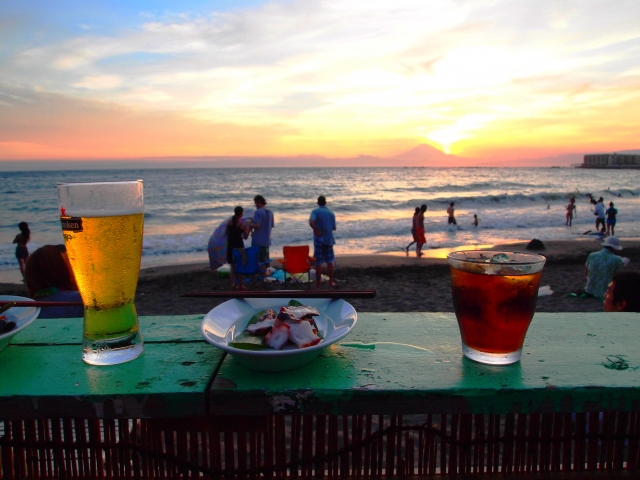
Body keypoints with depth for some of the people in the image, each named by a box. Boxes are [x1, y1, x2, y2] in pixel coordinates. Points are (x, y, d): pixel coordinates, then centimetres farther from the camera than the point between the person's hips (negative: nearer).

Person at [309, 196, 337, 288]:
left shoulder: (315, 211, -8)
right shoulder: (331, 213, 5)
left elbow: (311, 222, -26)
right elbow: (334, 228, 9)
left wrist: (316, 231, -14)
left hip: (319, 239, -3)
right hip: (329, 239, 3)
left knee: (318, 263, 2)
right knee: (330, 261, 13)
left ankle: (318, 283, 7)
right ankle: (331, 281, 18)